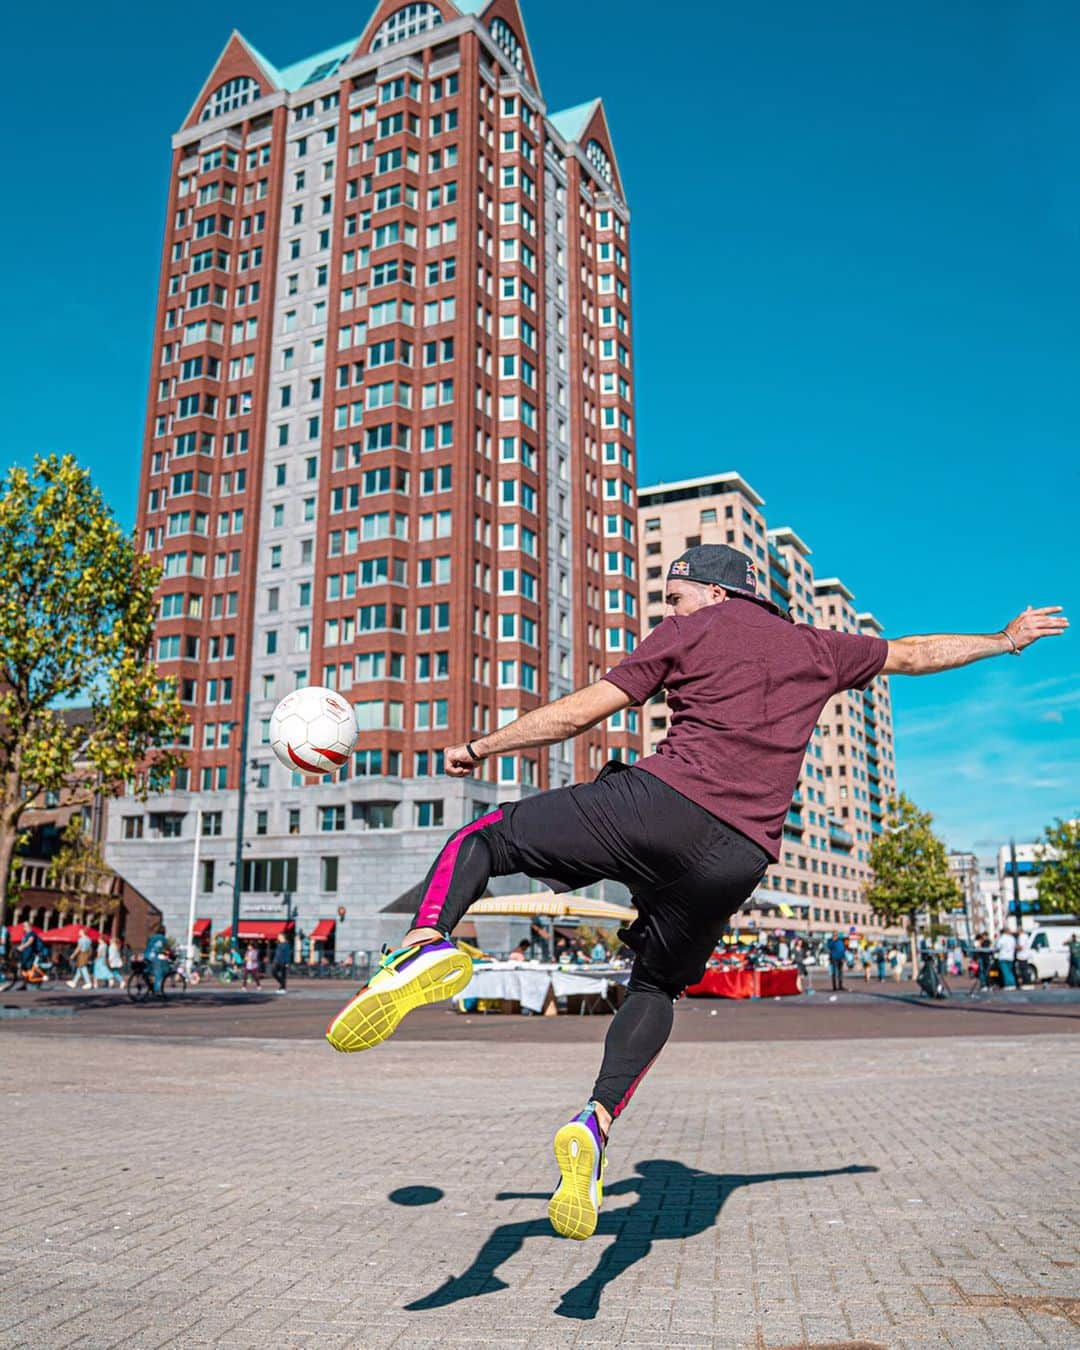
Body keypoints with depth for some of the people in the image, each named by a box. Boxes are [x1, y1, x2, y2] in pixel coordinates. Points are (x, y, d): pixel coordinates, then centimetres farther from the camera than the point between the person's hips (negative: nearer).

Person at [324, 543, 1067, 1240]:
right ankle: (597, 1121, 2)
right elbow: (916, 653, 40)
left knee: (483, 837, 4)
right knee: (657, 988, 25)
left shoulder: (691, 633, 12)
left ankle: (427, 941, -27)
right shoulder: (818, 649, 24)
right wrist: (1006, 640, 58)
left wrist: (481, 746, 17)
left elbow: (581, 711, 8)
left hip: (663, 801, -4)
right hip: (741, 859, 5)